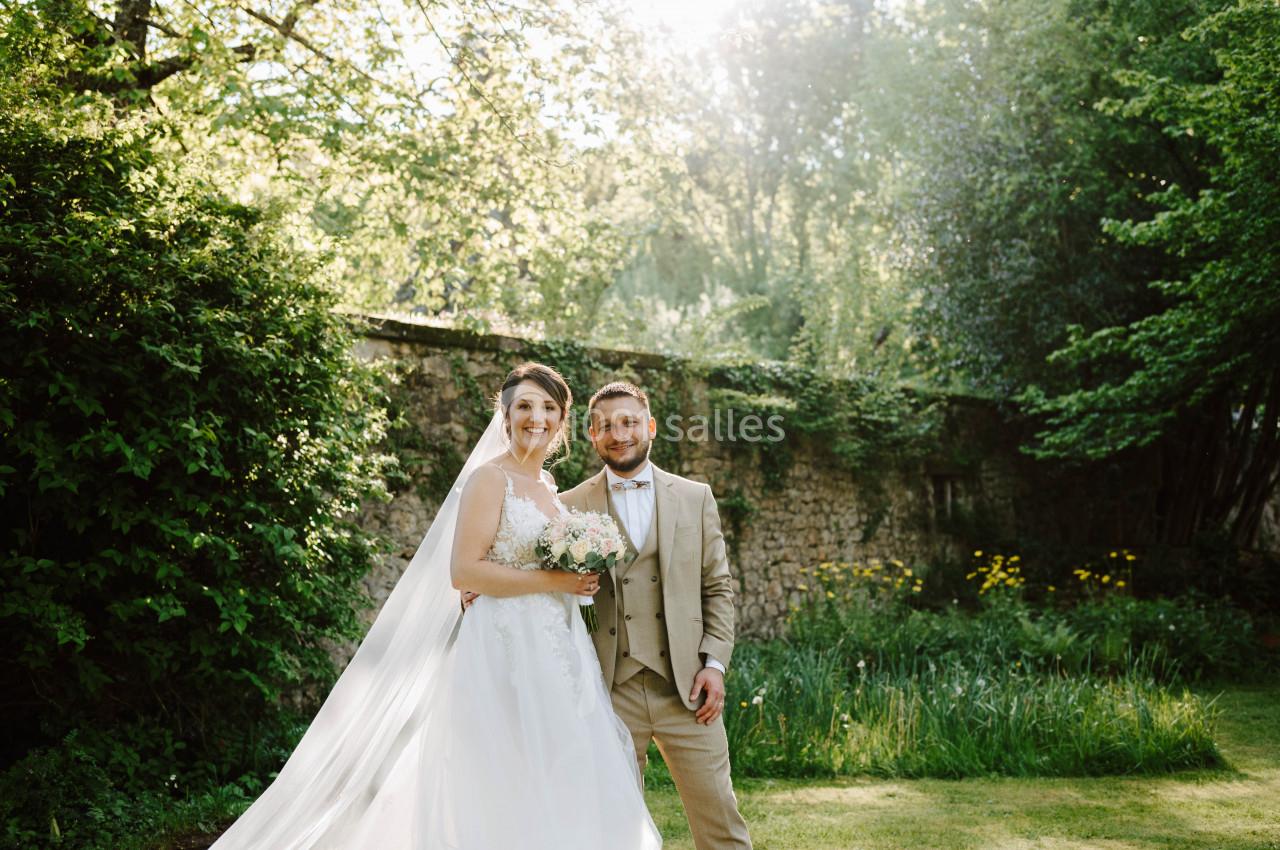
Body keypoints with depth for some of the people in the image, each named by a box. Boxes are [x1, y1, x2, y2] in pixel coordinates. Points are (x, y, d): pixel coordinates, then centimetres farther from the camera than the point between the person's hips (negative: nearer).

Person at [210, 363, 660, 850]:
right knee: (509, 795, -4)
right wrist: (555, 580, -16)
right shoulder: (489, 478, -8)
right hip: (507, 651, -8)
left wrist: (580, 584, 4)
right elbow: (464, 572, -17)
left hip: (559, 655, 8)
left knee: (562, 792, 8)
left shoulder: (549, 485, 15)